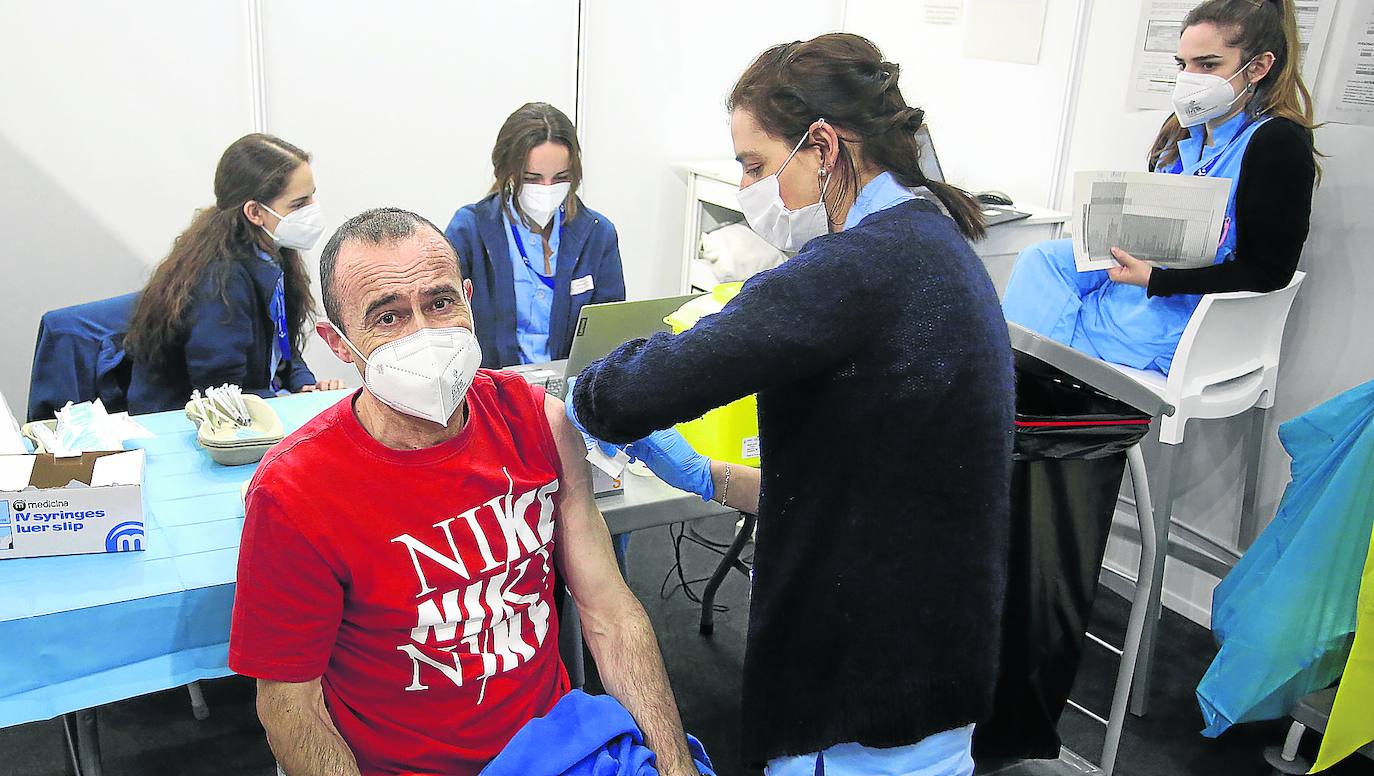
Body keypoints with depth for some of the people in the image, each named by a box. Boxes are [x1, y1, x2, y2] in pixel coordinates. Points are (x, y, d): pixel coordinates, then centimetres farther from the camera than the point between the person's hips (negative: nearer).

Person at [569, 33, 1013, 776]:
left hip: (869, 706, -9)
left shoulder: (864, 266, -25)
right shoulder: (934, 244, 7)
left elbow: (631, 394, -26)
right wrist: (705, 477, 9)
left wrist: (583, 396, -4)